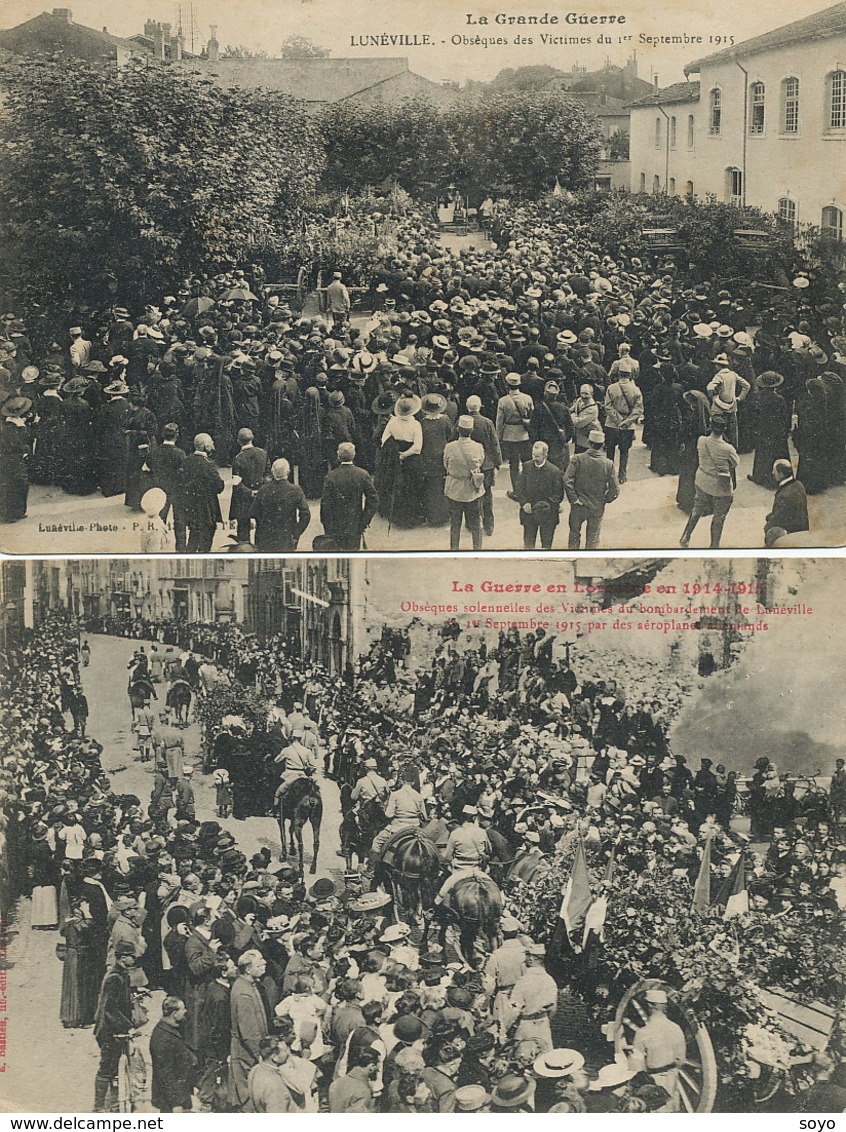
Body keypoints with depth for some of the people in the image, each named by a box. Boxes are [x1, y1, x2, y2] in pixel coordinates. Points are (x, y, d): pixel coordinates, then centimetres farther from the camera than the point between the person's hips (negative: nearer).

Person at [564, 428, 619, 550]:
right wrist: (605, 501, 7)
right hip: (597, 508, 0)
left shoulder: (578, 459, -15)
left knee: (574, 534, 22)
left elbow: (567, 480, -22)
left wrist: (573, 499, -10)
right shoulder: (608, 464, -12)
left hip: (578, 507, 0)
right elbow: (615, 490, -10)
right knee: (593, 540, 16)